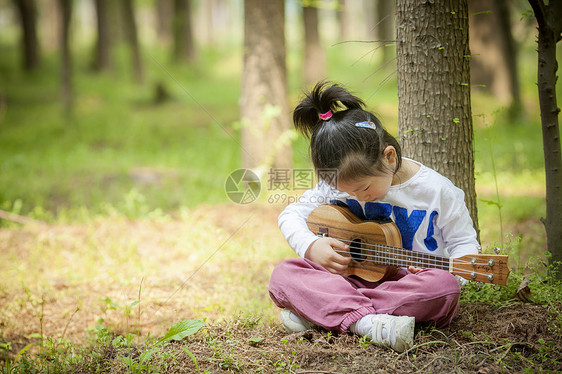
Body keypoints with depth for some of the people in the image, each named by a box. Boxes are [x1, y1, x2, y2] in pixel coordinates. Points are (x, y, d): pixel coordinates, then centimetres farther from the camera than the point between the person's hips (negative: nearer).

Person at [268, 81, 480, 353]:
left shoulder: (435, 190, -9)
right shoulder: (338, 185, -1)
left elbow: (464, 243, 0)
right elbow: (291, 215, 7)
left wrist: (452, 272, -21)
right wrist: (311, 246, -13)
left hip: (411, 288, -2)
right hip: (354, 281, 2)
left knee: (444, 287, -38)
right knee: (284, 274, -19)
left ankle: (318, 313, -35)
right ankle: (367, 322, -43)